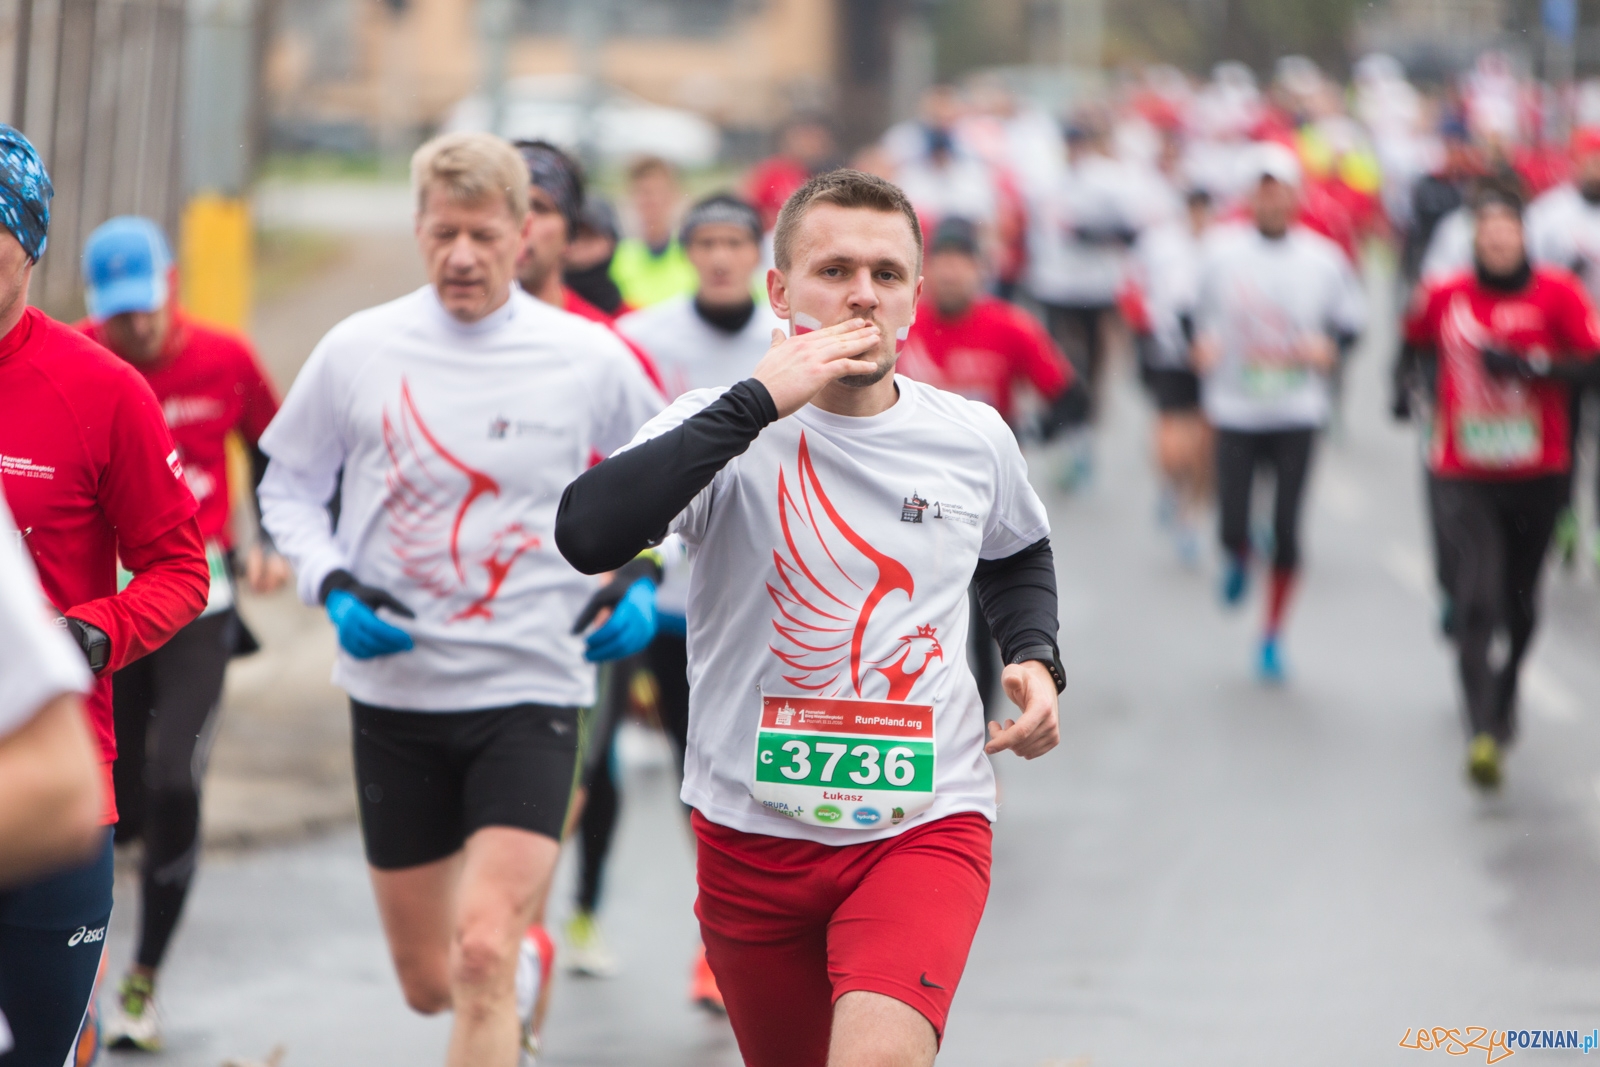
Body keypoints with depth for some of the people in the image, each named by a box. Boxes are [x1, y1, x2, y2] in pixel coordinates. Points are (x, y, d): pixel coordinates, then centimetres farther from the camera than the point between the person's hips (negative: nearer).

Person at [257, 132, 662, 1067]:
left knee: (483, 954, -19)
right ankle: (529, 966, 46)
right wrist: (333, 587, -6)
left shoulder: (590, 359, -3)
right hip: (394, 692, 2)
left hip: (531, 686, -2)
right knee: (428, 981, 12)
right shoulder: (359, 350, -2)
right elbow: (289, 485, 11)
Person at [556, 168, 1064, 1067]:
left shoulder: (974, 438, 1)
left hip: (927, 823, 0)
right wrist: (756, 403, -28)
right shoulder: (724, 429, -9)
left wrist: (1036, 658, 5)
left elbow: (1019, 555, 25)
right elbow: (587, 536, -29)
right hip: (756, 833, 0)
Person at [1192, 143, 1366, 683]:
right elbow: (1200, 312, 12)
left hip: (1297, 413, 0)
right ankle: (1237, 559, 33)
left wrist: (1326, 347, -11)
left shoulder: (1322, 258, -2)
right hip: (1235, 409, 0)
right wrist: (1203, 343, -8)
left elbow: (1352, 320, 8)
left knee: (1286, 531, -3)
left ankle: (1273, 637, 14)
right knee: (1233, 528, -6)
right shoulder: (1221, 249, -1)